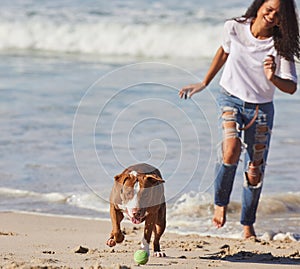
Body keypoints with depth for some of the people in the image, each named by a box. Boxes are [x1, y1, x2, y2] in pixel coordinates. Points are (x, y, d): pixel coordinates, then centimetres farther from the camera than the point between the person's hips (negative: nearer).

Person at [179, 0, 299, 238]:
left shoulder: (281, 46, -14)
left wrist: (273, 79, -36)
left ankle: (248, 226, 23)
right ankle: (220, 202, -4)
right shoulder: (234, 28, -11)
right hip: (232, 100, -1)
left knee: (254, 172, 3)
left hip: (261, 109, 1)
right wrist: (204, 83, 19)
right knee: (231, 151, -28)